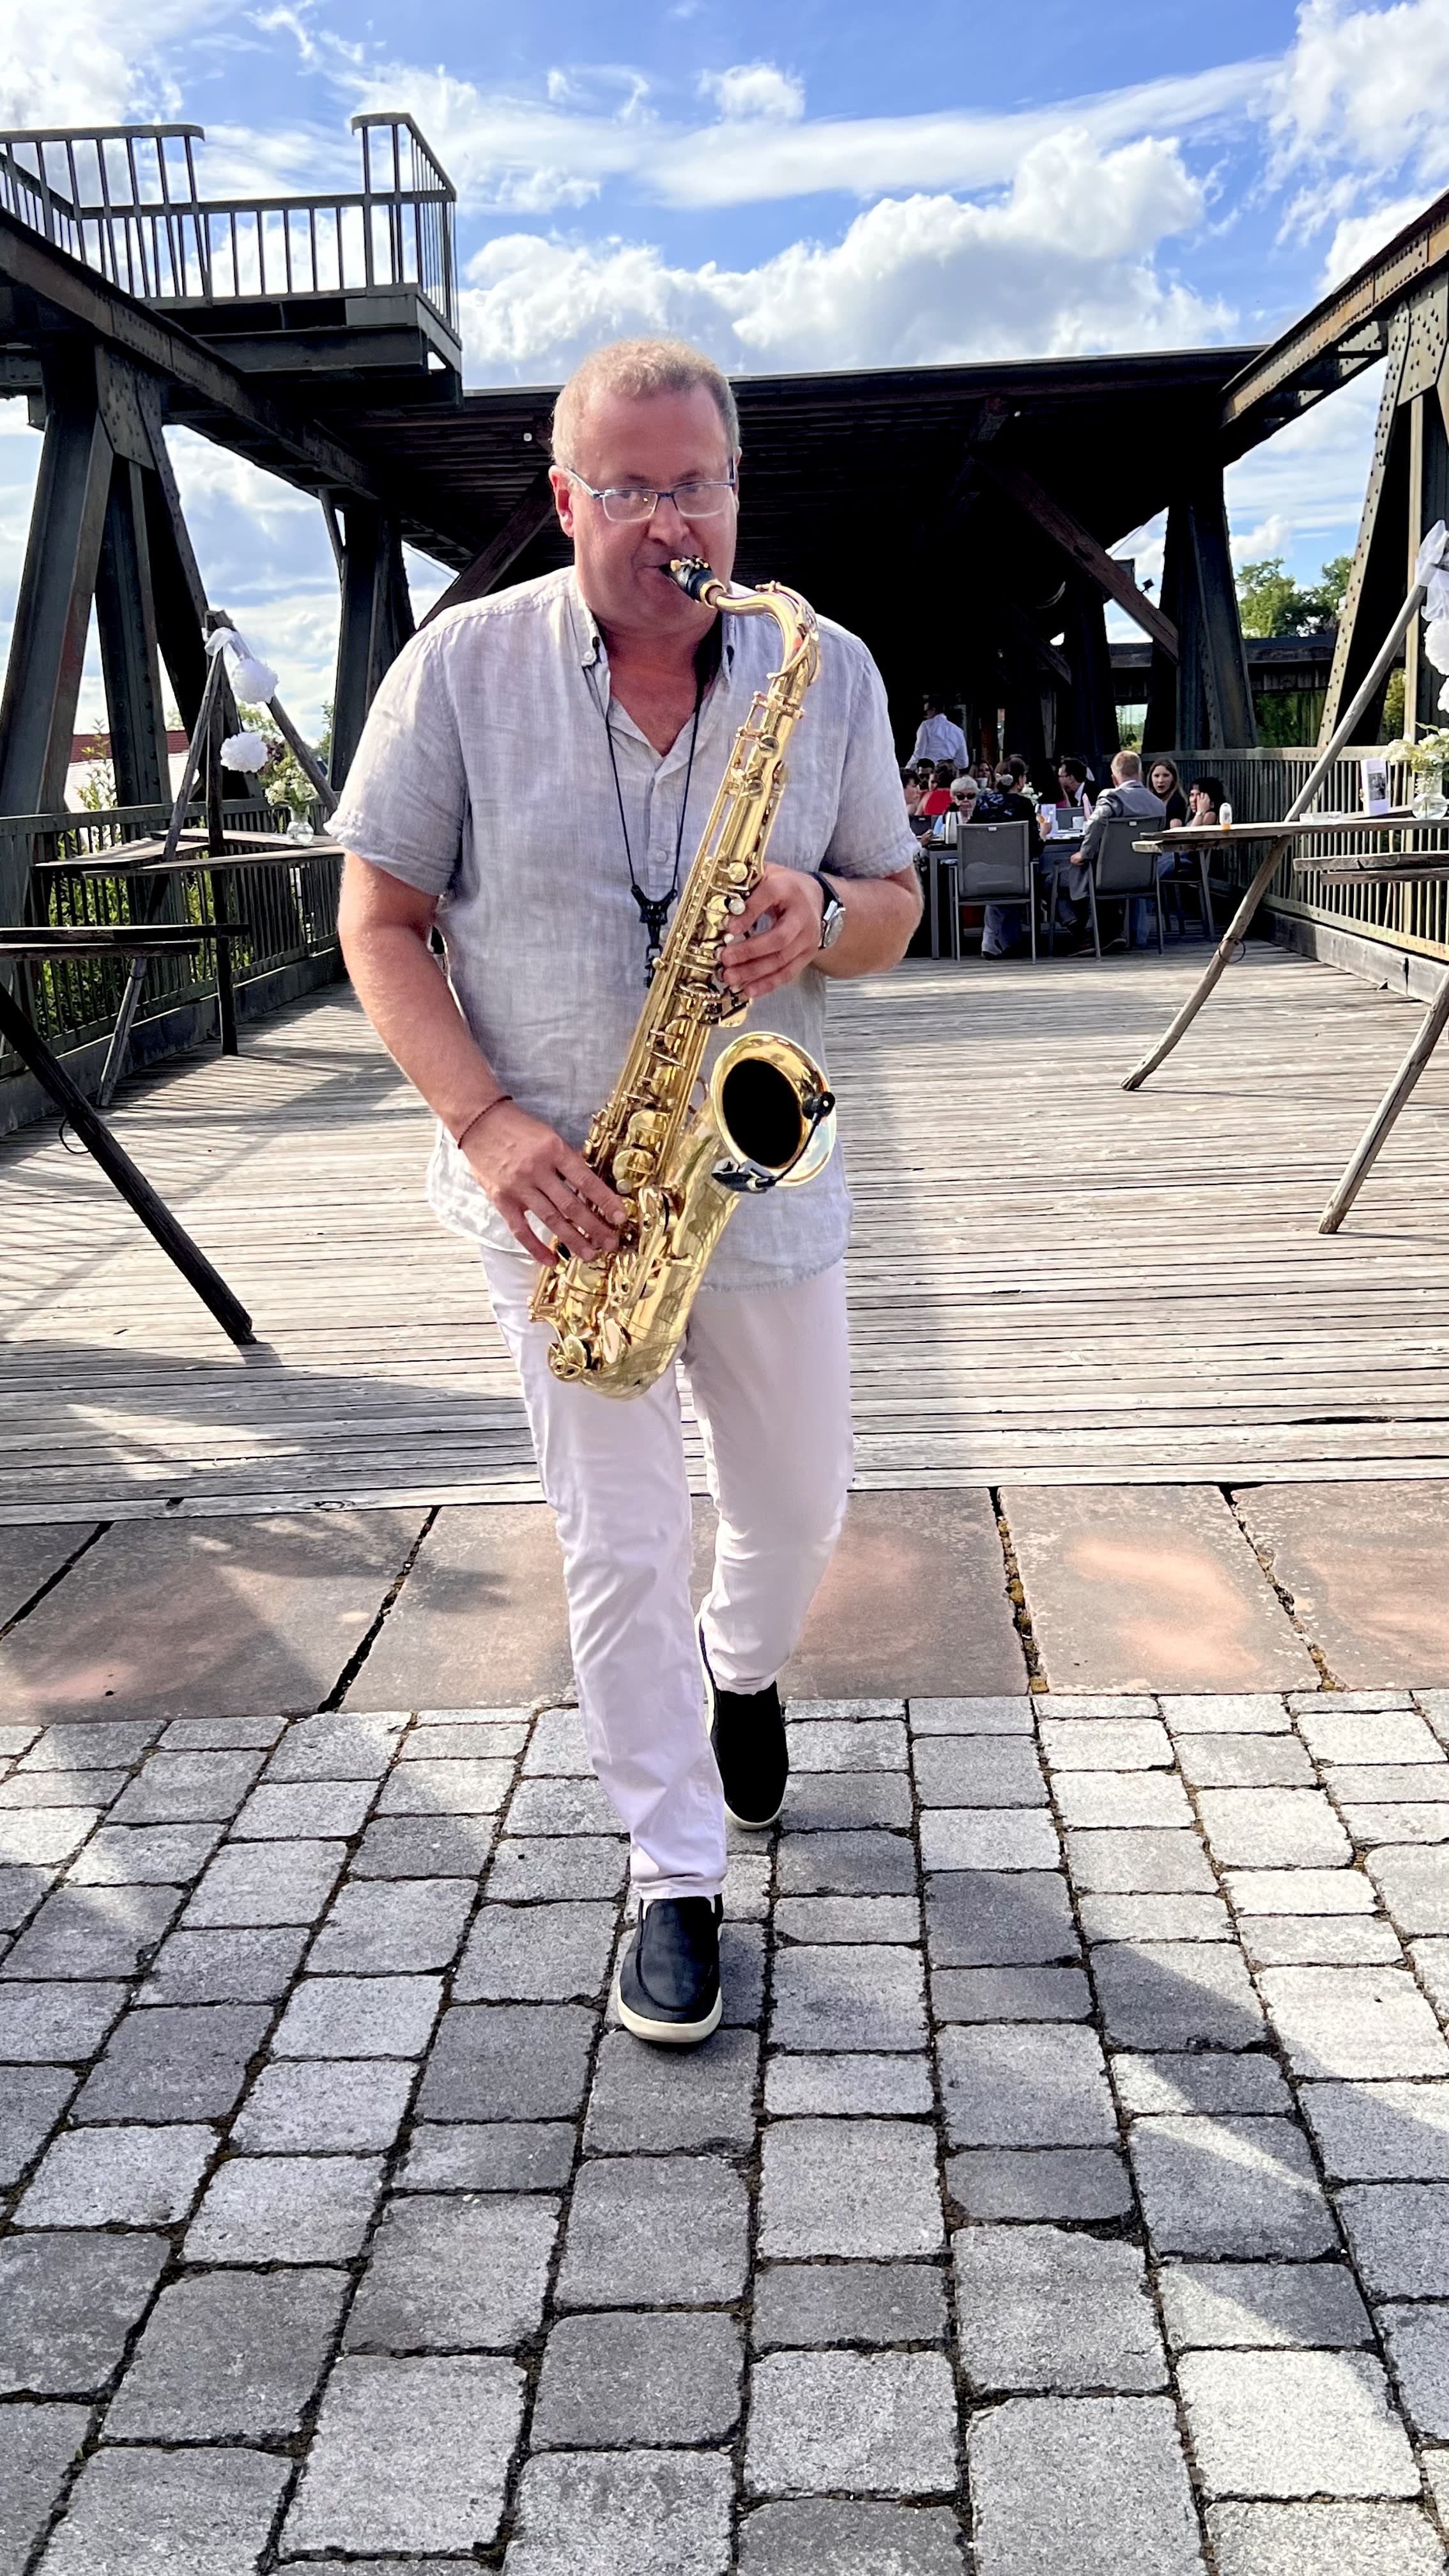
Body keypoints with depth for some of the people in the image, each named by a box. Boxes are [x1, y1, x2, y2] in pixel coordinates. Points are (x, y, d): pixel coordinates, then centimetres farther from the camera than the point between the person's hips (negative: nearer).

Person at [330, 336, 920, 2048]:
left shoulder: (829, 669, 0)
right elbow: (379, 919, -4)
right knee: (618, 1544, 1)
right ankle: (675, 1878, 19)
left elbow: (893, 905, 6)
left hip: (762, 1180, 3)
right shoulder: (460, 667, -6)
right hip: (559, 1192, -2)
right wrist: (489, 1121, -18)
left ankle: (742, 1669, 51)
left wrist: (824, 919, -19)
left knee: (796, 1504, 17)